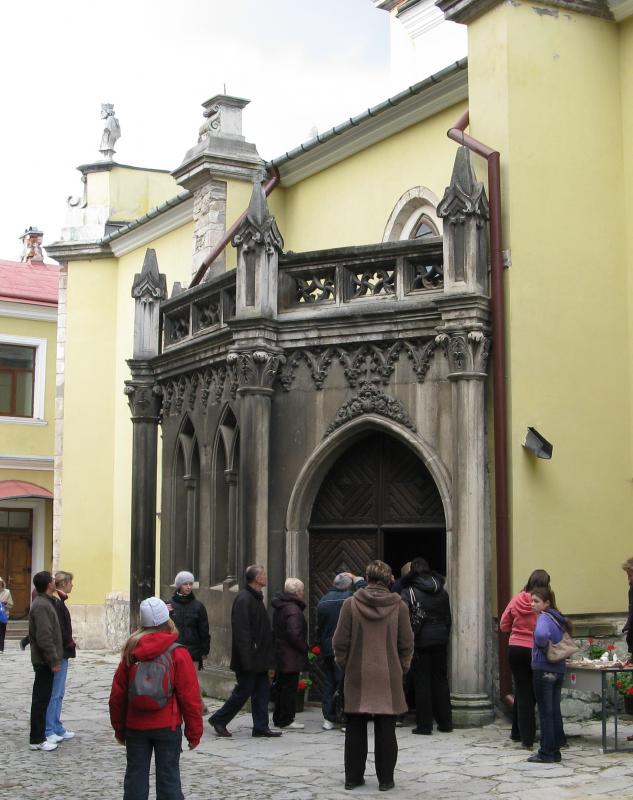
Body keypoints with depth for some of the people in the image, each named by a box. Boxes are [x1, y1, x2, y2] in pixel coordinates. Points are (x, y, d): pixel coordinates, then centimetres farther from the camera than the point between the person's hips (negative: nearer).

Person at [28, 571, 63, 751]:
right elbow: (44, 637, -24)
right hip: (44, 661, -10)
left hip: (44, 661, 10)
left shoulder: (45, 602, 13)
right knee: (41, 699, -4)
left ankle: (38, 736, 21)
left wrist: (55, 658, 20)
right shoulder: (41, 606, -20)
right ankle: (37, 739, 0)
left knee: (41, 699, 14)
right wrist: (53, 661, -21)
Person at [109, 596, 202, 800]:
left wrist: (119, 728, 15)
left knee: (135, 777, 11)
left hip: (135, 727, 2)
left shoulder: (131, 652, -1)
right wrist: (194, 732, -1)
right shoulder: (178, 654, -8)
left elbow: (117, 694, 4)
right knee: (168, 778, 4)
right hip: (168, 727, -2)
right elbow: (190, 697, -9)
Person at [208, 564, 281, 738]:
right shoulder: (244, 599, -18)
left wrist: (267, 656, 18)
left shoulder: (256, 597, 14)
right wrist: (247, 660, -25)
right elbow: (241, 632, -23)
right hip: (249, 659, -9)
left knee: (262, 691, 9)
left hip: (259, 658, 9)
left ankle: (261, 727, 15)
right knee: (243, 691, -1)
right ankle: (218, 719, 13)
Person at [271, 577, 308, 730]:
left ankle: (278, 718, 24)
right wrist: (305, 648, -13)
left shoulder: (279, 607, 13)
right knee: (290, 688, -2)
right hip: (291, 657, -10)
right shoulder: (293, 609, -20)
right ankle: (286, 720, 3)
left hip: (280, 654, 10)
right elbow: (294, 634, -26)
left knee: (281, 686, 16)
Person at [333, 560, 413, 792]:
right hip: (389, 677, 0)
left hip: (357, 677, 0)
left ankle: (353, 777, 15)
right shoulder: (398, 606, -2)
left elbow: (340, 642, -2)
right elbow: (407, 643, 2)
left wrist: (344, 664, 12)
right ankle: (385, 778, 8)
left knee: (355, 728, 9)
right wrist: (402, 667, 14)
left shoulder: (351, 604, -4)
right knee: (386, 729, 5)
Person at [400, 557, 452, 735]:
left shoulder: (408, 592, -8)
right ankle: (445, 722, 16)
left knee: (421, 682, 2)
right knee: (441, 679, 12)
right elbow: (448, 618, 10)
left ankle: (424, 725, 2)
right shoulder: (442, 591, 7)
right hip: (440, 640, 4)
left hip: (420, 640, -4)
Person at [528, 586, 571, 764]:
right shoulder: (557, 618, 11)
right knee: (555, 711, 12)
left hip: (544, 670, -8)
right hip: (559, 669, 8)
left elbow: (541, 634, -35)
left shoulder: (544, 617, -14)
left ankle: (546, 753, 4)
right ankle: (555, 750, 17)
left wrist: (544, 647, -16)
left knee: (545, 712, -1)